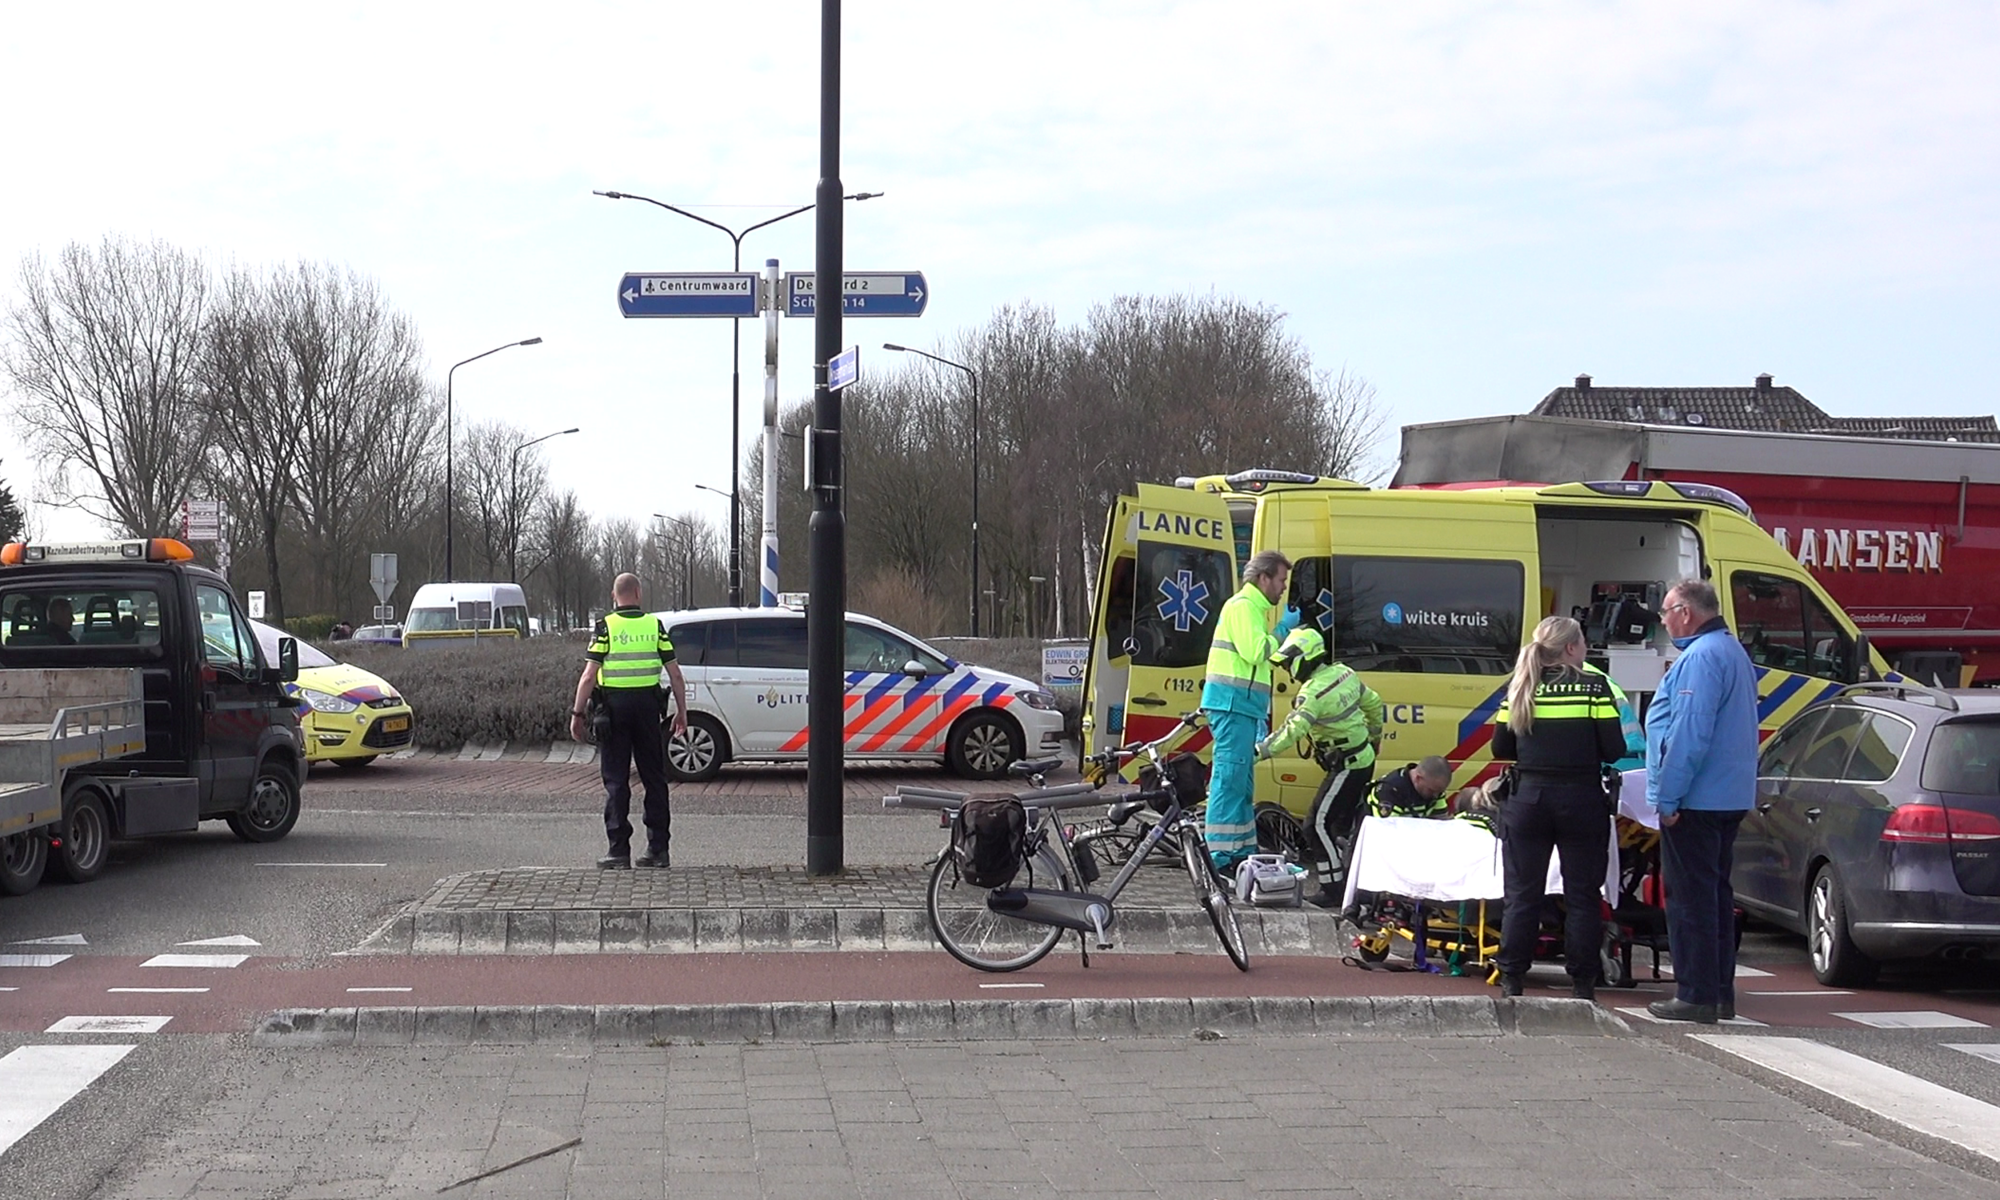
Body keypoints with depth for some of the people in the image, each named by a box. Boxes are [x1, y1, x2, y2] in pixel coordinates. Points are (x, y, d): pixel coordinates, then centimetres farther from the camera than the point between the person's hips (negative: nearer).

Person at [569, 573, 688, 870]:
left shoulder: (605, 626, -4)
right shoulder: (654, 625, 4)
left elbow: (589, 676, -10)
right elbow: (675, 673, 2)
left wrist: (577, 713, -3)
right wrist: (681, 710, 11)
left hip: (614, 704, -2)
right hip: (647, 704, 2)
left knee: (616, 780, 3)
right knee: (654, 777, 10)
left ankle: (619, 850, 1)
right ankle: (658, 848, 11)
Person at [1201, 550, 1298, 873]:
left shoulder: (1256, 607, 23)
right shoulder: (1242, 605, -9)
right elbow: (1255, 651, -19)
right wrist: (1283, 629, -9)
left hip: (1244, 706, 11)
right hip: (1232, 702, -11)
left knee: (1241, 779, 14)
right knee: (1230, 776, -12)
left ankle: (1243, 850, 21)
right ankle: (1220, 855, -13)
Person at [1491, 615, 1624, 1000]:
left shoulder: (1520, 688, 4)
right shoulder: (1594, 686, -4)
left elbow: (1501, 749, 5)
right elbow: (1613, 749, -8)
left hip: (1528, 799, 2)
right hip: (1581, 799, -2)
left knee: (1522, 894, 7)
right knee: (1582, 895, 6)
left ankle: (1512, 978, 6)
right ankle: (1582, 981, 7)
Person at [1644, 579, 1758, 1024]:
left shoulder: (1701, 657, -17)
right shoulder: (1733, 651, 17)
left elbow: (1689, 734, -23)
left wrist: (1668, 797, -20)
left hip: (1695, 800, -10)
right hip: (1729, 798, 10)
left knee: (1690, 898, -6)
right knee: (1715, 894, 15)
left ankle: (1696, 996, -5)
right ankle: (1720, 993, 19)